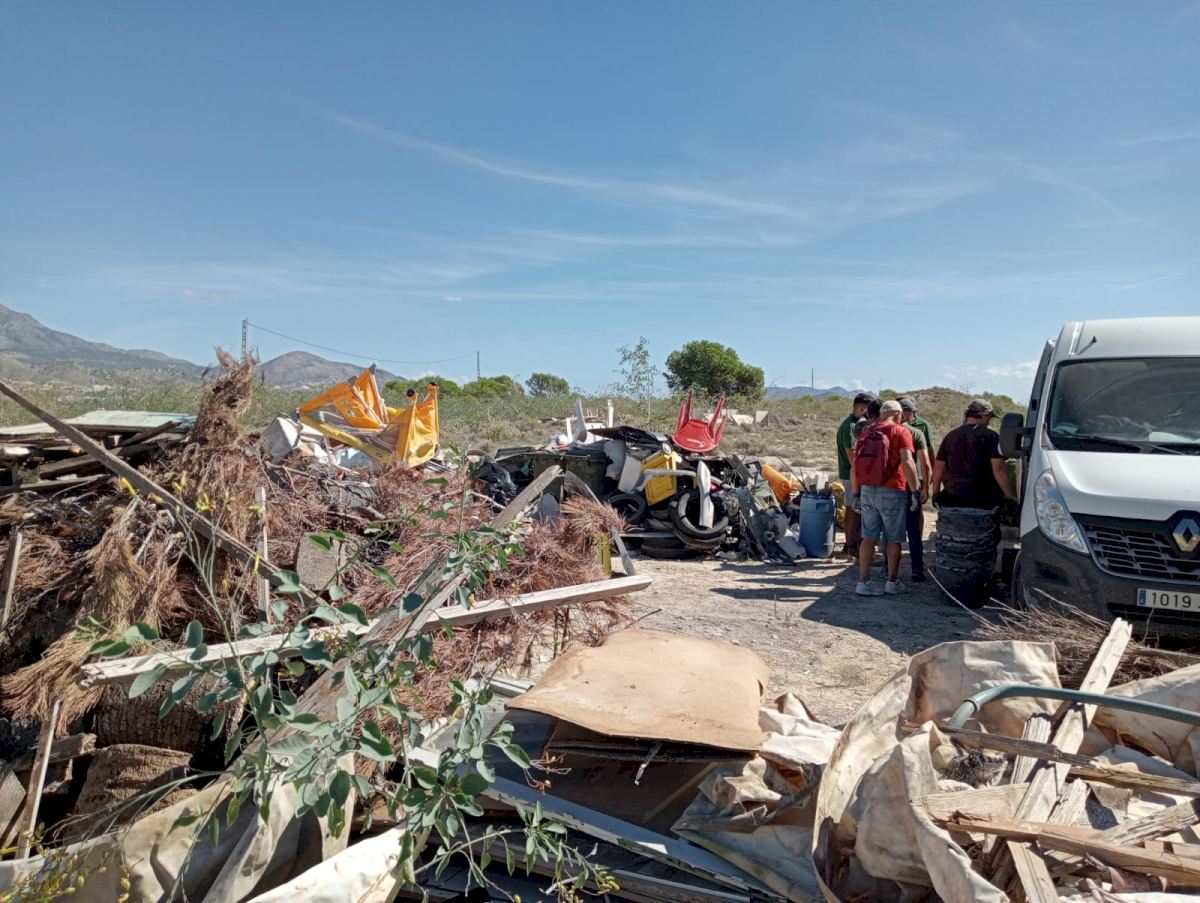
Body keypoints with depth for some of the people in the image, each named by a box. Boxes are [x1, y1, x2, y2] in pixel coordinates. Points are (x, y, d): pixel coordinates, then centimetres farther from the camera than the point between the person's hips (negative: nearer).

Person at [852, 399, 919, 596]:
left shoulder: (866, 432, 13)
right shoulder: (900, 432, -4)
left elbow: (855, 465, 12)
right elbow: (907, 463, -16)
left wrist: (856, 493, 16)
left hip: (867, 490, 5)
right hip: (891, 492, -5)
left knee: (868, 537, 8)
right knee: (893, 539, 9)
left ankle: (863, 582, 7)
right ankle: (892, 582, 17)